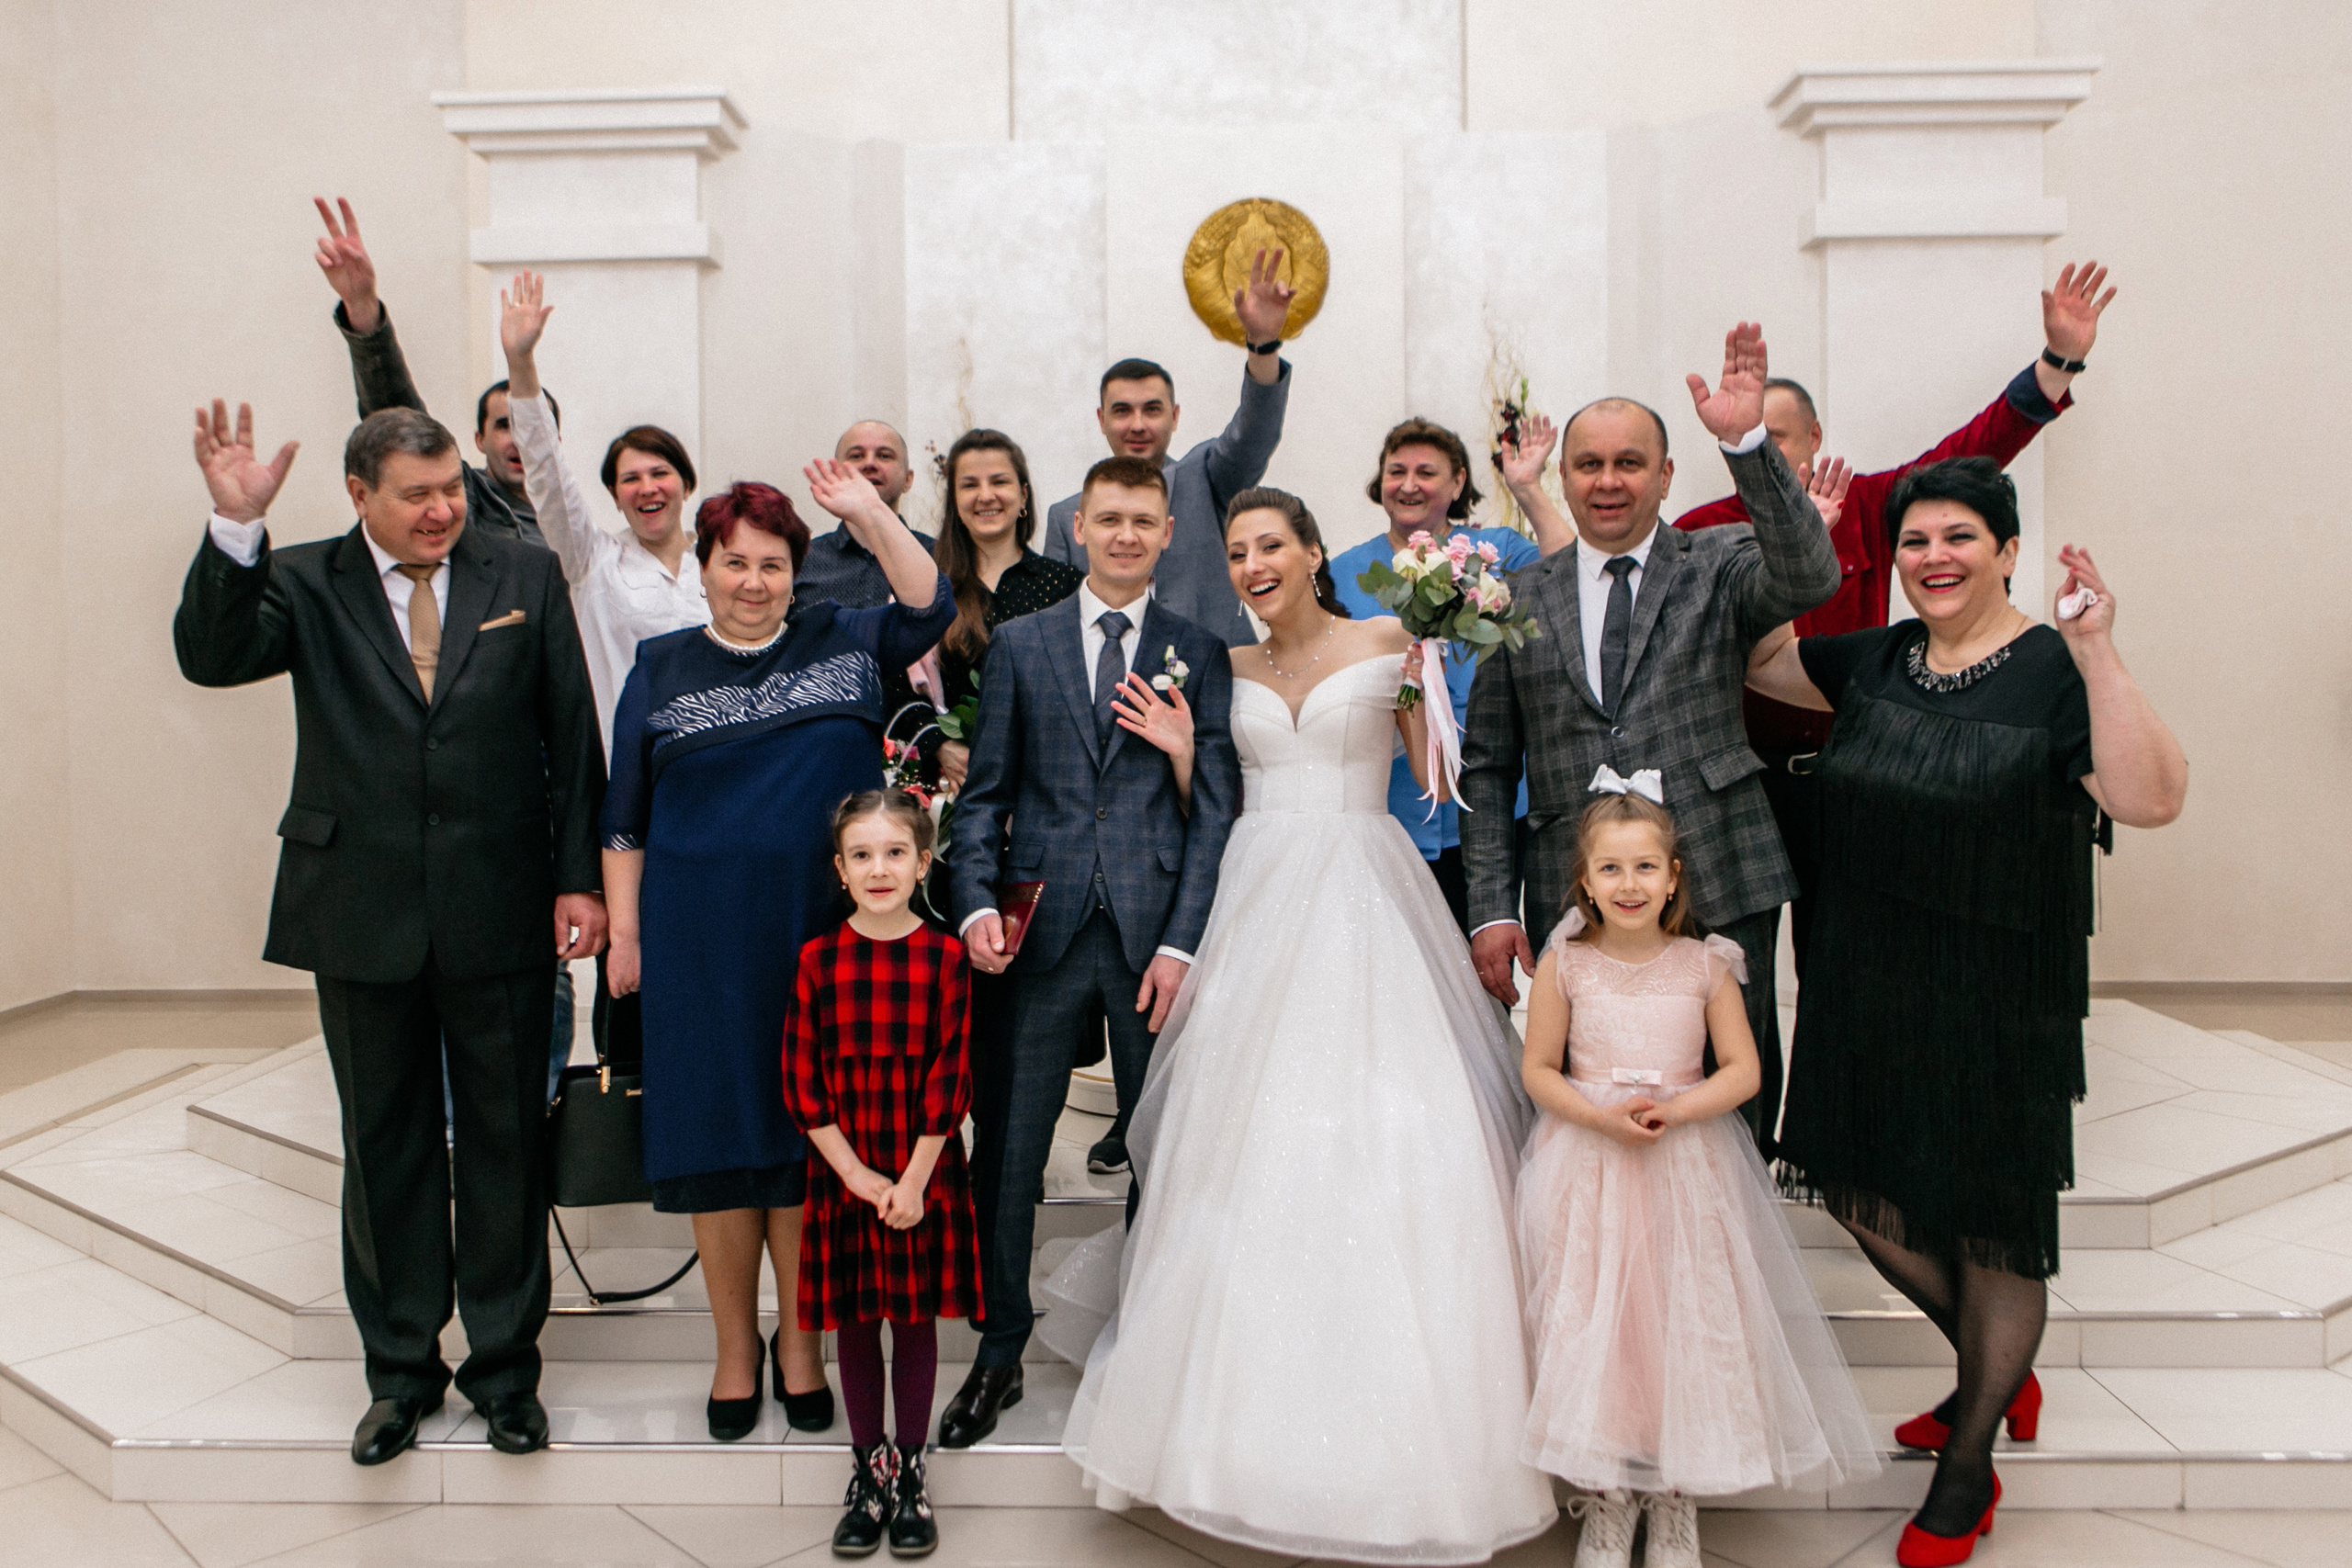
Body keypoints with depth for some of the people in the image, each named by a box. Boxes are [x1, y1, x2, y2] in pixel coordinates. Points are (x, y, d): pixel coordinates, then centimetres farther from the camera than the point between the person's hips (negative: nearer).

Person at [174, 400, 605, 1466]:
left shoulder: (525, 579, 2)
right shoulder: (305, 587, 2)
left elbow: (572, 737, 2)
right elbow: (210, 656, -15)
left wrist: (580, 878, -2)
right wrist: (235, 525, -26)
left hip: (501, 913, 0)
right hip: (364, 917, 1)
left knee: (506, 1140, 9)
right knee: (385, 1147, 12)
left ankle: (505, 1366, 24)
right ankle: (401, 1369, 29)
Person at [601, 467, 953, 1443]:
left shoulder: (842, 642, 8)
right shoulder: (662, 669, 8)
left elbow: (931, 610, -5)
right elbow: (625, 816, 8)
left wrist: (870, 515, -11)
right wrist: (624, 934, 4)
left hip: (824, 934, 0)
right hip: (702, 940, 0)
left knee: (808, 1135, 6)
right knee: (718, 1134, 5)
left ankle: (802, 1339, 23)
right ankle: (735, 1346, 22)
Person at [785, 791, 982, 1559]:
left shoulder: (944, 957, -6)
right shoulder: (818, 960, -3)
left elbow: (950, 1080, -6)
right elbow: (800, 1083, -3)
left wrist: (914, 1179, -11)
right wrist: (855, 1172, -10)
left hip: (923, 1175, -1)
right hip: (844, 1174, 1)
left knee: (915, 1320, 9)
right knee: (856, 1323, 11)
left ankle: (910, 1474, 23)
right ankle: (868, 1474, 26)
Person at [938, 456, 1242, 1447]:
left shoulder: (1200, 656, 7)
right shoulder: (1019, 643, 10)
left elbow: (1216, 809, 2)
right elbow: (984, 794, 8)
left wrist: (1181, 943, -7)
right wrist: (976, 902, -7)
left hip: (1156, 935, 0)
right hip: (1042, 930, 1)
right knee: (1006, 1152, 5)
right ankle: (999, 1349, 22)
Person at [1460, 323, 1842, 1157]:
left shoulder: (1718, 570, 5)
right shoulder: (1521, 598, 8)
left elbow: (1809, 577, -18)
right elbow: (1485, 766, 9)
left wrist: (1747, 441, -27)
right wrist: (1492, 907, 2)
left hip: (1717, 894, -1)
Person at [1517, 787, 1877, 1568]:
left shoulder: (1705, 965, -2)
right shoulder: (1565, 963, -3)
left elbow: (1743, 1069, 0)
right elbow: (1539, 1070, 0)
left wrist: (1675, 1111, -17)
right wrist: (1602, 1117, -16)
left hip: (1688, 1167, 1)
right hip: (1588, 1167, 0)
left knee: (1687, 1323, 1)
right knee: (1591, 1326, 0)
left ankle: (1676, 1505, 19)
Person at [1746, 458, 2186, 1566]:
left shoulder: (2054, 671, -13)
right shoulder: (1876, 660, 4)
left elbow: (2150, 800, -27)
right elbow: (1753, 655, 13)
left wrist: (2097, 655, -36)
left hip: (1997, 998, -6)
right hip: (1871, 986, 6)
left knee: (1990, 1221, 11)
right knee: (1865, 1195, 16)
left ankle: (1968, 1468, 32)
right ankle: (2002, 1375, 43)